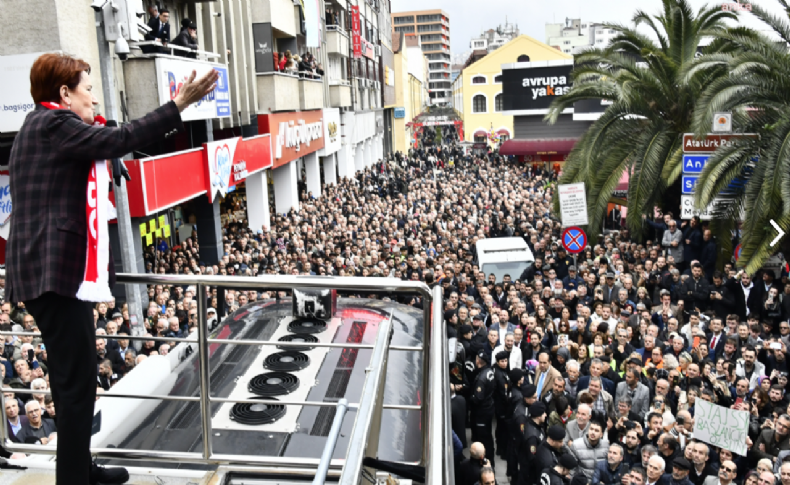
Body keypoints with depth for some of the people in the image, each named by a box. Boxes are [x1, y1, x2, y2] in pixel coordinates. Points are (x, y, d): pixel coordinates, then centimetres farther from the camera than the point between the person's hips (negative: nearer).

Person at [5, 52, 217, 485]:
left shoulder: (39, 127, 21)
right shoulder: (54, 124, -11)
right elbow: (119, 141, -21)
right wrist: (179, 105, -19)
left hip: (52, 269, 11)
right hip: (58, 272, -11)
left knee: (73, 378, 19)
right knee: (77, 381, -6)